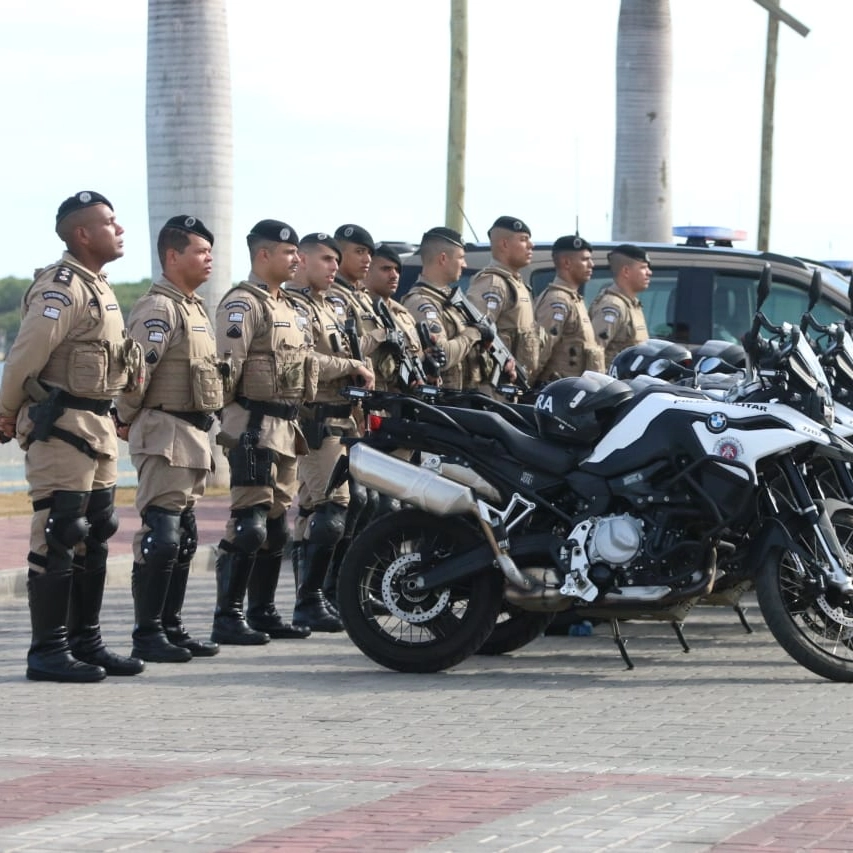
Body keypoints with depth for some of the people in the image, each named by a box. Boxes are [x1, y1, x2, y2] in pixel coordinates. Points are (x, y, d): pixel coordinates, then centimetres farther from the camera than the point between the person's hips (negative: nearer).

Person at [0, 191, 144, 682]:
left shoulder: (98, 287, 15)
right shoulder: (61, 288, -16)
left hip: (98, 425, 10)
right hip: (61, 427, -10)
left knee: (94, 539, 13)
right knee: (58, 539, -8)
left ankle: (86, 642, 20)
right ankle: (49, 651, -6)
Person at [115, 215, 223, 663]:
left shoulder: (195, 308, 18)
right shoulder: (158, 308, -14)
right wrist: (127, 420, -9)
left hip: (195, 437, 10)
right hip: (166, 436, -10)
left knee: (184, 538, 13)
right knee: (160, 538, -10)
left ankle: (171, 627, 19)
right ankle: (146, 634, -8)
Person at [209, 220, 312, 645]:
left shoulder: (289, 307, 19)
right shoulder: (243, 303, -11)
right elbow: (227, 366, -18)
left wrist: (295, 426, 23)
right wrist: (221, 413, -21)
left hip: (285, 430, 10)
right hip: (254, 429, -10)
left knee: (276, 527, 12)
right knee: (249, 526, -13)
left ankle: (263, 612, 19)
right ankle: (227, 617, -11)